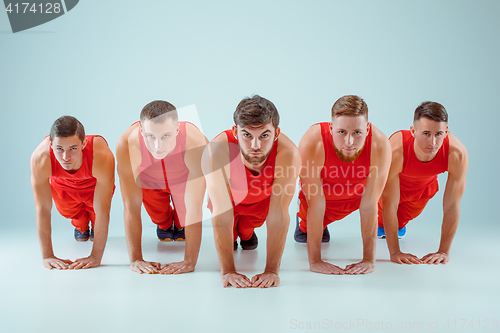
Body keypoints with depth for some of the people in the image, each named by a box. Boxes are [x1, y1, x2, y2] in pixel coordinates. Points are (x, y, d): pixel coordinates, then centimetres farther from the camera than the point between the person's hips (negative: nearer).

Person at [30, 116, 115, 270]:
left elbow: (103, 211, -40)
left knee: (95, 208, -12)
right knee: (66, 209, -10)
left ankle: (96, 227, 24)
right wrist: (47, 256, -33)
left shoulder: (102, 156, -46)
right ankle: (81, 227, 25)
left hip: (94, 181, -1)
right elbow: (42, 209, -33)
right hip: (61, 183, 1)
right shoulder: (40, 158, -42)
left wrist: (96, 257, -39)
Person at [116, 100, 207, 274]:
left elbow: (195, 208, -40)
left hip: (183, 179, -1)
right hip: (149, 180, 1)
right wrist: (135, 259, -34)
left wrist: (190, 262, -40)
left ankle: (180, 227, 29)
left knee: (183, 218, -9)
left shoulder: (196, 144, -45)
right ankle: (165, 225, 26)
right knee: (157, 214, -12)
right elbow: (131, 206, -35)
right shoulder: (127, 145, -42)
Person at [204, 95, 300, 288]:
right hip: (227, 197, -1)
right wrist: (228, 271, -40)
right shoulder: (218, 151, -45)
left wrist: (272, 270, -39)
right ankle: (232, 236, 33)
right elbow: (222, 214, -40)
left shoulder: (288, 153, -43)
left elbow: (279, 215, -38)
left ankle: (246, 233, 35)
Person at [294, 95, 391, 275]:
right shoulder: (312, 143, -43)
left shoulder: (380, 145, -39)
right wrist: (315, 261, -34)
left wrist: (369, 259, -28)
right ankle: (303, 223, 40)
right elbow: (316, 206, -36)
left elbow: (369, 206, -31)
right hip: (318, 192, -1)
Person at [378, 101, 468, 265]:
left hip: (425, 186, 3)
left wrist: (444, 251, -29)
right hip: (392, 181, -2)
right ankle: (381, 225, 49)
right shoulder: (395, 151, -48)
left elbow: (452, 206, -31)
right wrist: (394, 252, -36)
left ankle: (400, 225, 60)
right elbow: (389, 204, -38)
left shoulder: (457, 154, -42)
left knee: (407, 215, 24)